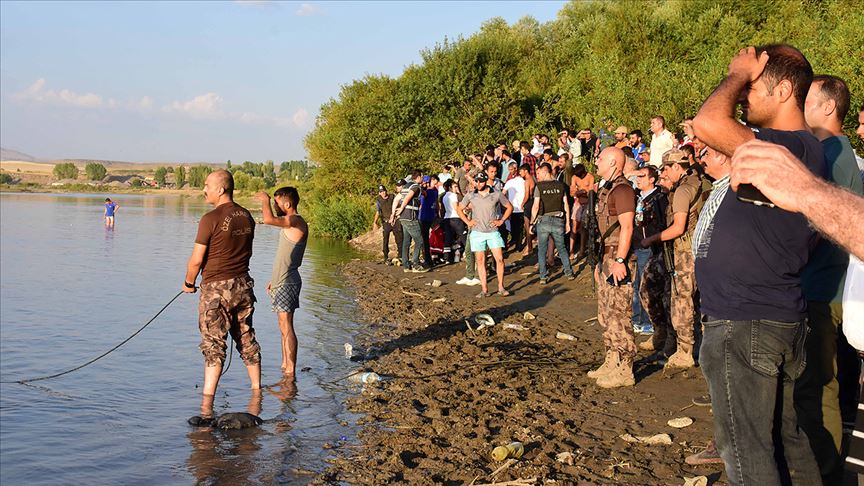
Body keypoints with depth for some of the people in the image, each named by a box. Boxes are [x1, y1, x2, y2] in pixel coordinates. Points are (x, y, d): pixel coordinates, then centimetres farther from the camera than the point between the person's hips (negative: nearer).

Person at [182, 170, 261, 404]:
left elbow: (196, 259, -12)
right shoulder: (247, 217, 6)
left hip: (216, 288, -6)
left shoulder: (211, 219, -15)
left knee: (213, 343, -3)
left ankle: (207, 397, -2)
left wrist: (188, 283, 4)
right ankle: (257, 389, 22)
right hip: (243, 285, 6)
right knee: (247, 339, 15)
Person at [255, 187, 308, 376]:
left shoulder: (296, 222, -15)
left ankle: (291, 370, -5)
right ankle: (285, 366, 22)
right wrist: (275, 279, 25)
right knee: (283, 327, 14)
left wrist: (265, 200, -14)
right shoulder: (290, 224, 17)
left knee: (286, 327, -8)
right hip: (282, 282, 10)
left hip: (288, 283, -10)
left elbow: (269, 219, -33)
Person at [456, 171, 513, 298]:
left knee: (499, 259, -6)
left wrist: (501, 221, 2)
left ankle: (501, 287, 4)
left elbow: (509, 207, 11)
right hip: (477, 232, 1)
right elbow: (459, 209, 13)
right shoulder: (470, 195, 1)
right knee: (480, 261, 3)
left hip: (493, 231, -1)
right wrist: (467, 222, 4)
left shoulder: (497, 194, -2)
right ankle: (484, 290, 8)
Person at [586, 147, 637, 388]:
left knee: (618, 316, -8)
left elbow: (626, 227, -20)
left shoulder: (622, 189, -13)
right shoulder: (606, 189, 18)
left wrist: (619, 260, -24)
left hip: (618, 259, -11)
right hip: (606, 258, 11)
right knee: (606, 315, 14)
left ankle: (624, 371, -3)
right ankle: (612, 363, 22)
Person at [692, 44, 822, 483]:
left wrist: (738, 75, -17)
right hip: (780, 318, 10)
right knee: (784, 435, 21)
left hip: (745, 325, -10)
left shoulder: (794, 147, -19)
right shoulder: (801, 149, 13)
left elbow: (708, 124, -35)